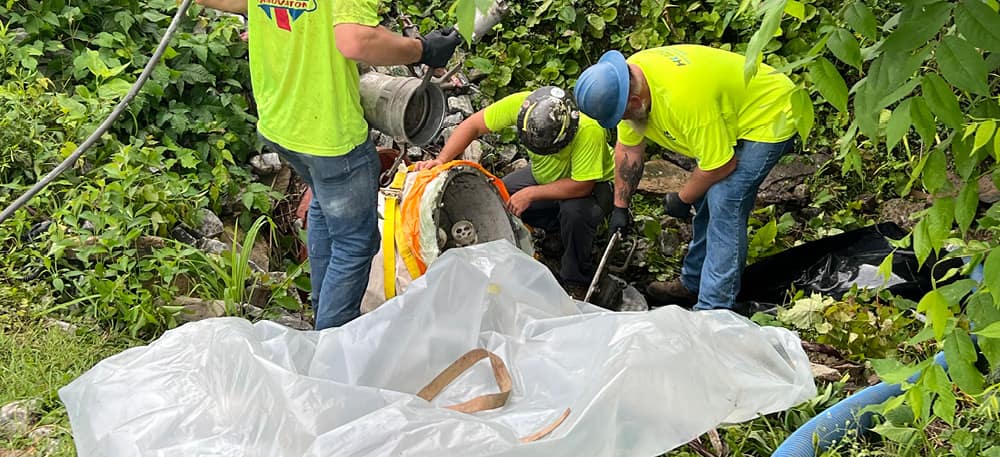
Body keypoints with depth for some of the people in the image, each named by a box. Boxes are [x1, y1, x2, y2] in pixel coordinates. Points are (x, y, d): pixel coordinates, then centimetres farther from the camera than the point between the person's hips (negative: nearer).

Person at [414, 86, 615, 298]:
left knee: (574, 211, -37)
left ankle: (576, 284, -12)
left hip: (592, 183, -5)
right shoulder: (520, 104, -28)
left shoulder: (589, 131, -40)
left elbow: (582, 185, -34)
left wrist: (530, 194, -32)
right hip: (543, 173, 5)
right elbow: (473, 125, -18)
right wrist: (441, 160, -30)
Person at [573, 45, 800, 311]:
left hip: (769, 118, -9)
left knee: (724, 204, -17)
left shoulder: (683, 99, -39)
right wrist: (620, 207, 6)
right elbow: (628, 148, 3)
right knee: (707, 200, 15)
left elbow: (721, 165, -27)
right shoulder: (627, 81, -11)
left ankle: (713, 310, -13)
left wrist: (682, 200, -10)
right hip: (733, 116, 10)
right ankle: (693, 285, 31)